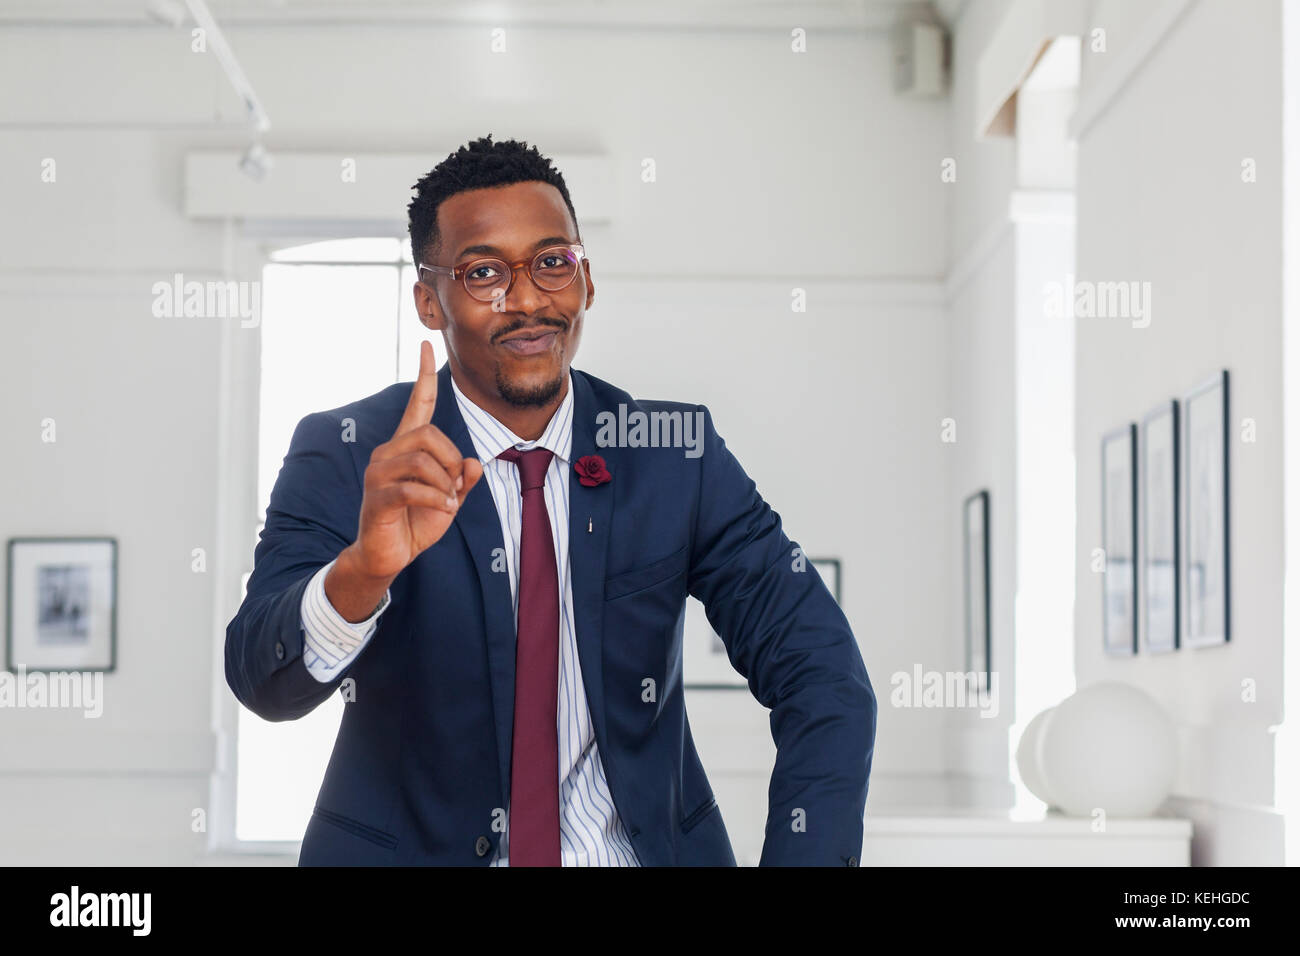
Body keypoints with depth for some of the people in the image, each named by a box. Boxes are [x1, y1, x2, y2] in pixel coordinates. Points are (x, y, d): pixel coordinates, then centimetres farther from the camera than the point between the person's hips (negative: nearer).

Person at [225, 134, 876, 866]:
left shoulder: (676, 450, 0)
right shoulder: (342, 455, -3)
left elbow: (823, 672, -3)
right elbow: (265, 684, -17)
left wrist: (803, 857, -19)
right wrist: (362, 570, -37)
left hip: (645, 848, 2)